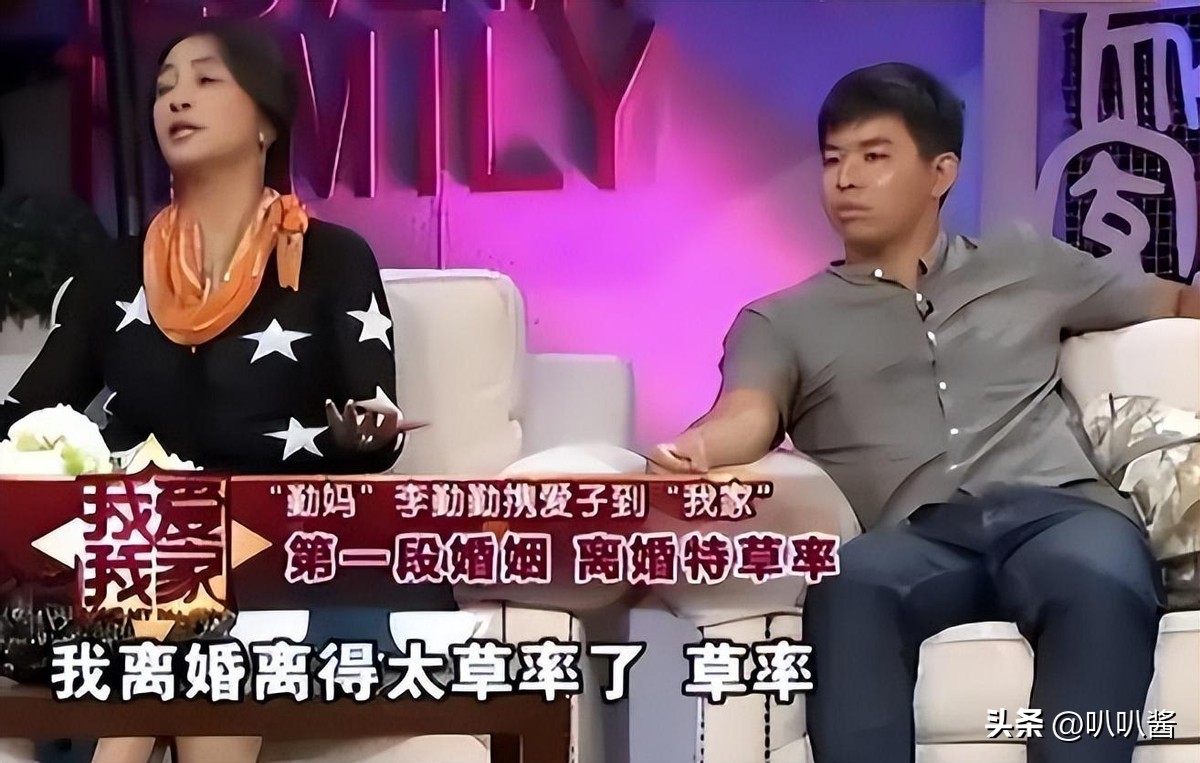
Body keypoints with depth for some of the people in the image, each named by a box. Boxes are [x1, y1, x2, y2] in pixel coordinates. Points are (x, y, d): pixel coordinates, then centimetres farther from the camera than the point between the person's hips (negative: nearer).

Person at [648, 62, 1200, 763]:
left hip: (1056, 509, 1)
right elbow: (749, 414, 1)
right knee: (851, 580, -38)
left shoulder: (1026, 263, 28)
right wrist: (695, 448, -24)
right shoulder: (780, 320, 22)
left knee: (1101, 579, -36)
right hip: (914, 538, -1)